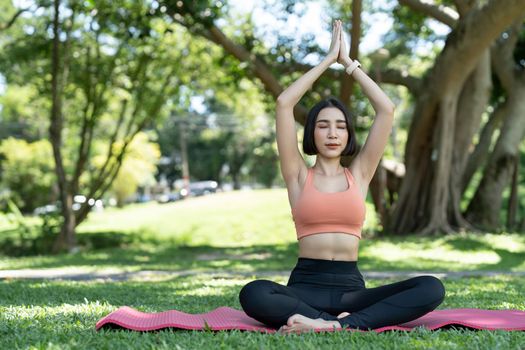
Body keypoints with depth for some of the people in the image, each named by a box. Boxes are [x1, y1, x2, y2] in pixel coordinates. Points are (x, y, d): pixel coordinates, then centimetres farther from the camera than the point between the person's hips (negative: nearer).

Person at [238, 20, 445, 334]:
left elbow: (387, 109, 5)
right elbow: (284, 104, 0)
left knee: (431, 288, -26)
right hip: (306, 286, -2)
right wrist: (328, 59, 6)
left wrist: (348, 61, 10)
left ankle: (336, 324, -36)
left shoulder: (359, 174, 13)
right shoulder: (299, 176, 9)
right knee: (253, 295, -36)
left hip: (351, 287, 2)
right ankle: (349, 322, -33)